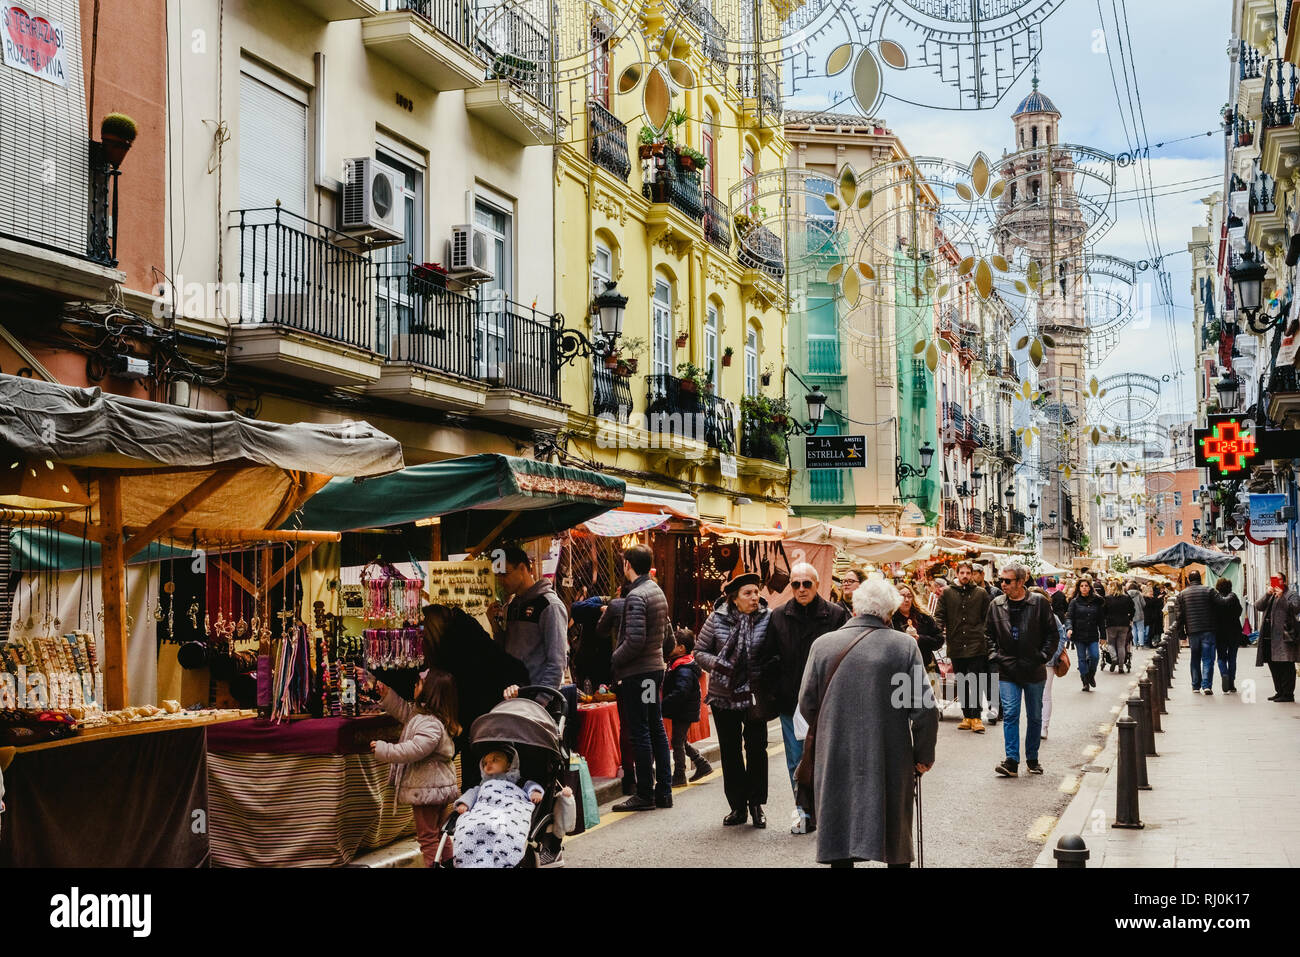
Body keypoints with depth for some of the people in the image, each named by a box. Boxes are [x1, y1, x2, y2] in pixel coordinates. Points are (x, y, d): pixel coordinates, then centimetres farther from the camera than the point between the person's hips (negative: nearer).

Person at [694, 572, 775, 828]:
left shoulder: (767, 617, -7)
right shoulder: (717, 619, -5)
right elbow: (700, 651, 4)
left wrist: (768, 674, -14)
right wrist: (717, 664, -13)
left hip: (755, 695, -1)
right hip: (724, 695, 1)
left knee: (757, 748, 4)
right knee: (730, 751, 8)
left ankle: (756, 805, 17)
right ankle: (738, 806, 19)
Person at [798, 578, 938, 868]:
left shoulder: (823, 644, -2)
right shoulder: (905, 645, -7)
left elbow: (807, 705, 3)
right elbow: (924, 708, -9)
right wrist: (924, 756, 4)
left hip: (836, 760, 1)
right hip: (891, 763, -1)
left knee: (839, 844, 11)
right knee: (896, 837, 15)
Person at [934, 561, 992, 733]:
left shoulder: (981, 594, 6)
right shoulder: (947, 593, 7)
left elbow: (988, 618, 8)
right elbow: (939, 615, 5)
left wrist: (986, 637, 0)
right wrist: (939, 633, -10)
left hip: (976, 646, -2)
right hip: (956, 646, 2)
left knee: (974, 684, -7)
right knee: (961, 685, 10)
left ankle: (975, 717, -1)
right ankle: (967, 717, 19)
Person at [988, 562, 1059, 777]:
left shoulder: (1040, 603, -5)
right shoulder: (996, 605, 3)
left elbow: (1053, 634, 0)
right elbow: (990, 634, 13)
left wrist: (1042, 657, -8)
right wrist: (994, 656, 0)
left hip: (1034, 670, -1)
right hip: (1008, 671, 1)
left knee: (1034, 716, 10)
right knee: (1010, 713, -10)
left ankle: (1032, 759, 24)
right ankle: (1012, 761, -11)